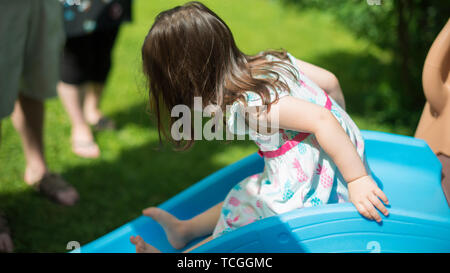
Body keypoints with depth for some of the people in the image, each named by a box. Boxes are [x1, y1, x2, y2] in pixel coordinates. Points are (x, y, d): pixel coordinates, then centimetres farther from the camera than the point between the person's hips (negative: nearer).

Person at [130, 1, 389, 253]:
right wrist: (340, 118, 25)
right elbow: (329, 81, 6)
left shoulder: (248, 105, -28)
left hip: (313, 192, -10)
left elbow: (320, 120, -34)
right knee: (243, 197, 25)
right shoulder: (271, 59, -2)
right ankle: (185, 229, 44)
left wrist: (357, 180, -28)